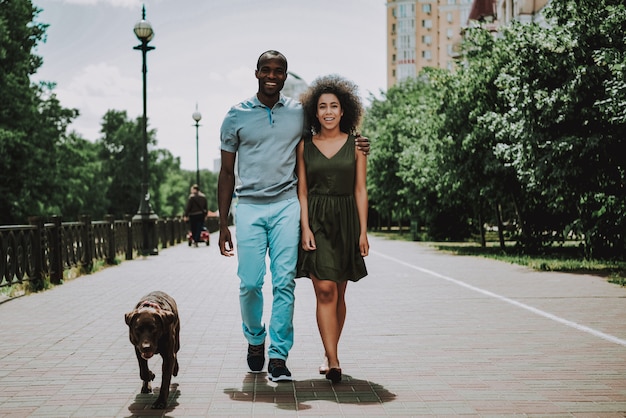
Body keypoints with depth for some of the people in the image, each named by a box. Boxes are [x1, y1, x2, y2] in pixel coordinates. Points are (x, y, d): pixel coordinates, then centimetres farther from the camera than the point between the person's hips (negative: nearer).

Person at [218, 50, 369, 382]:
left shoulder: (301, 113, 9)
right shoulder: (236, 115, 6)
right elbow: (226, 172, 9)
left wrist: (355, 147, 3)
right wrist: (223, 225, 5)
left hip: (286, 205, 1)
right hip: (250, 206, 0)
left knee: (284, 281, -6)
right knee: (250, 282, -4)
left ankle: (278, 355, 2)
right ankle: (255, 339, 23)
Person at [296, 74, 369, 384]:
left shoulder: (355, 145, 4)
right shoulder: (305, 146, 4)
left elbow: (360, 190, 3)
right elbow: (301, 191, 3)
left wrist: (363, 231, -3)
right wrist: (305, 228, -8)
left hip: (345, 221, 1)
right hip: (315, 221, -1)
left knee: (338, 293, 8)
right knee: (325, 290, -12)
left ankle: (329, 355, 22)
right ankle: (333, 361, -14)